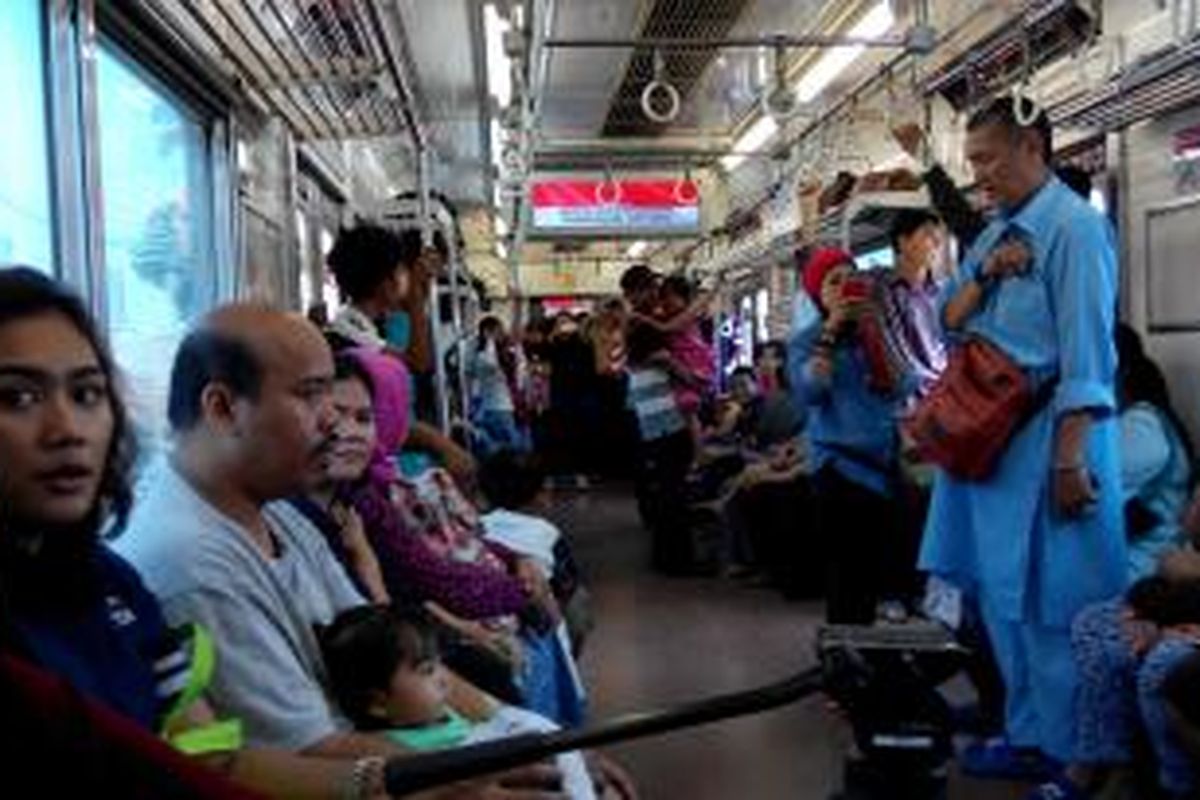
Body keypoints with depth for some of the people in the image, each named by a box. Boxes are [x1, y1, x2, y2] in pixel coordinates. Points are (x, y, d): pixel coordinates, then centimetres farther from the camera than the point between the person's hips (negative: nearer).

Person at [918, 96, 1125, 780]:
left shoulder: (1074, 227, -12)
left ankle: (1053, 746, 14)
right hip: (991, 433, 9)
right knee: (1001, 588, 17)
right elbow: (950, 322, 14)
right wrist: (984, 272, -5)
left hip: (1049, 430, -9)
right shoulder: (995, 233, 14)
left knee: (1050, 599, 0)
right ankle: (1027, 724, 32)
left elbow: (1085, 352, -18)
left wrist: (1070, 457, -21)